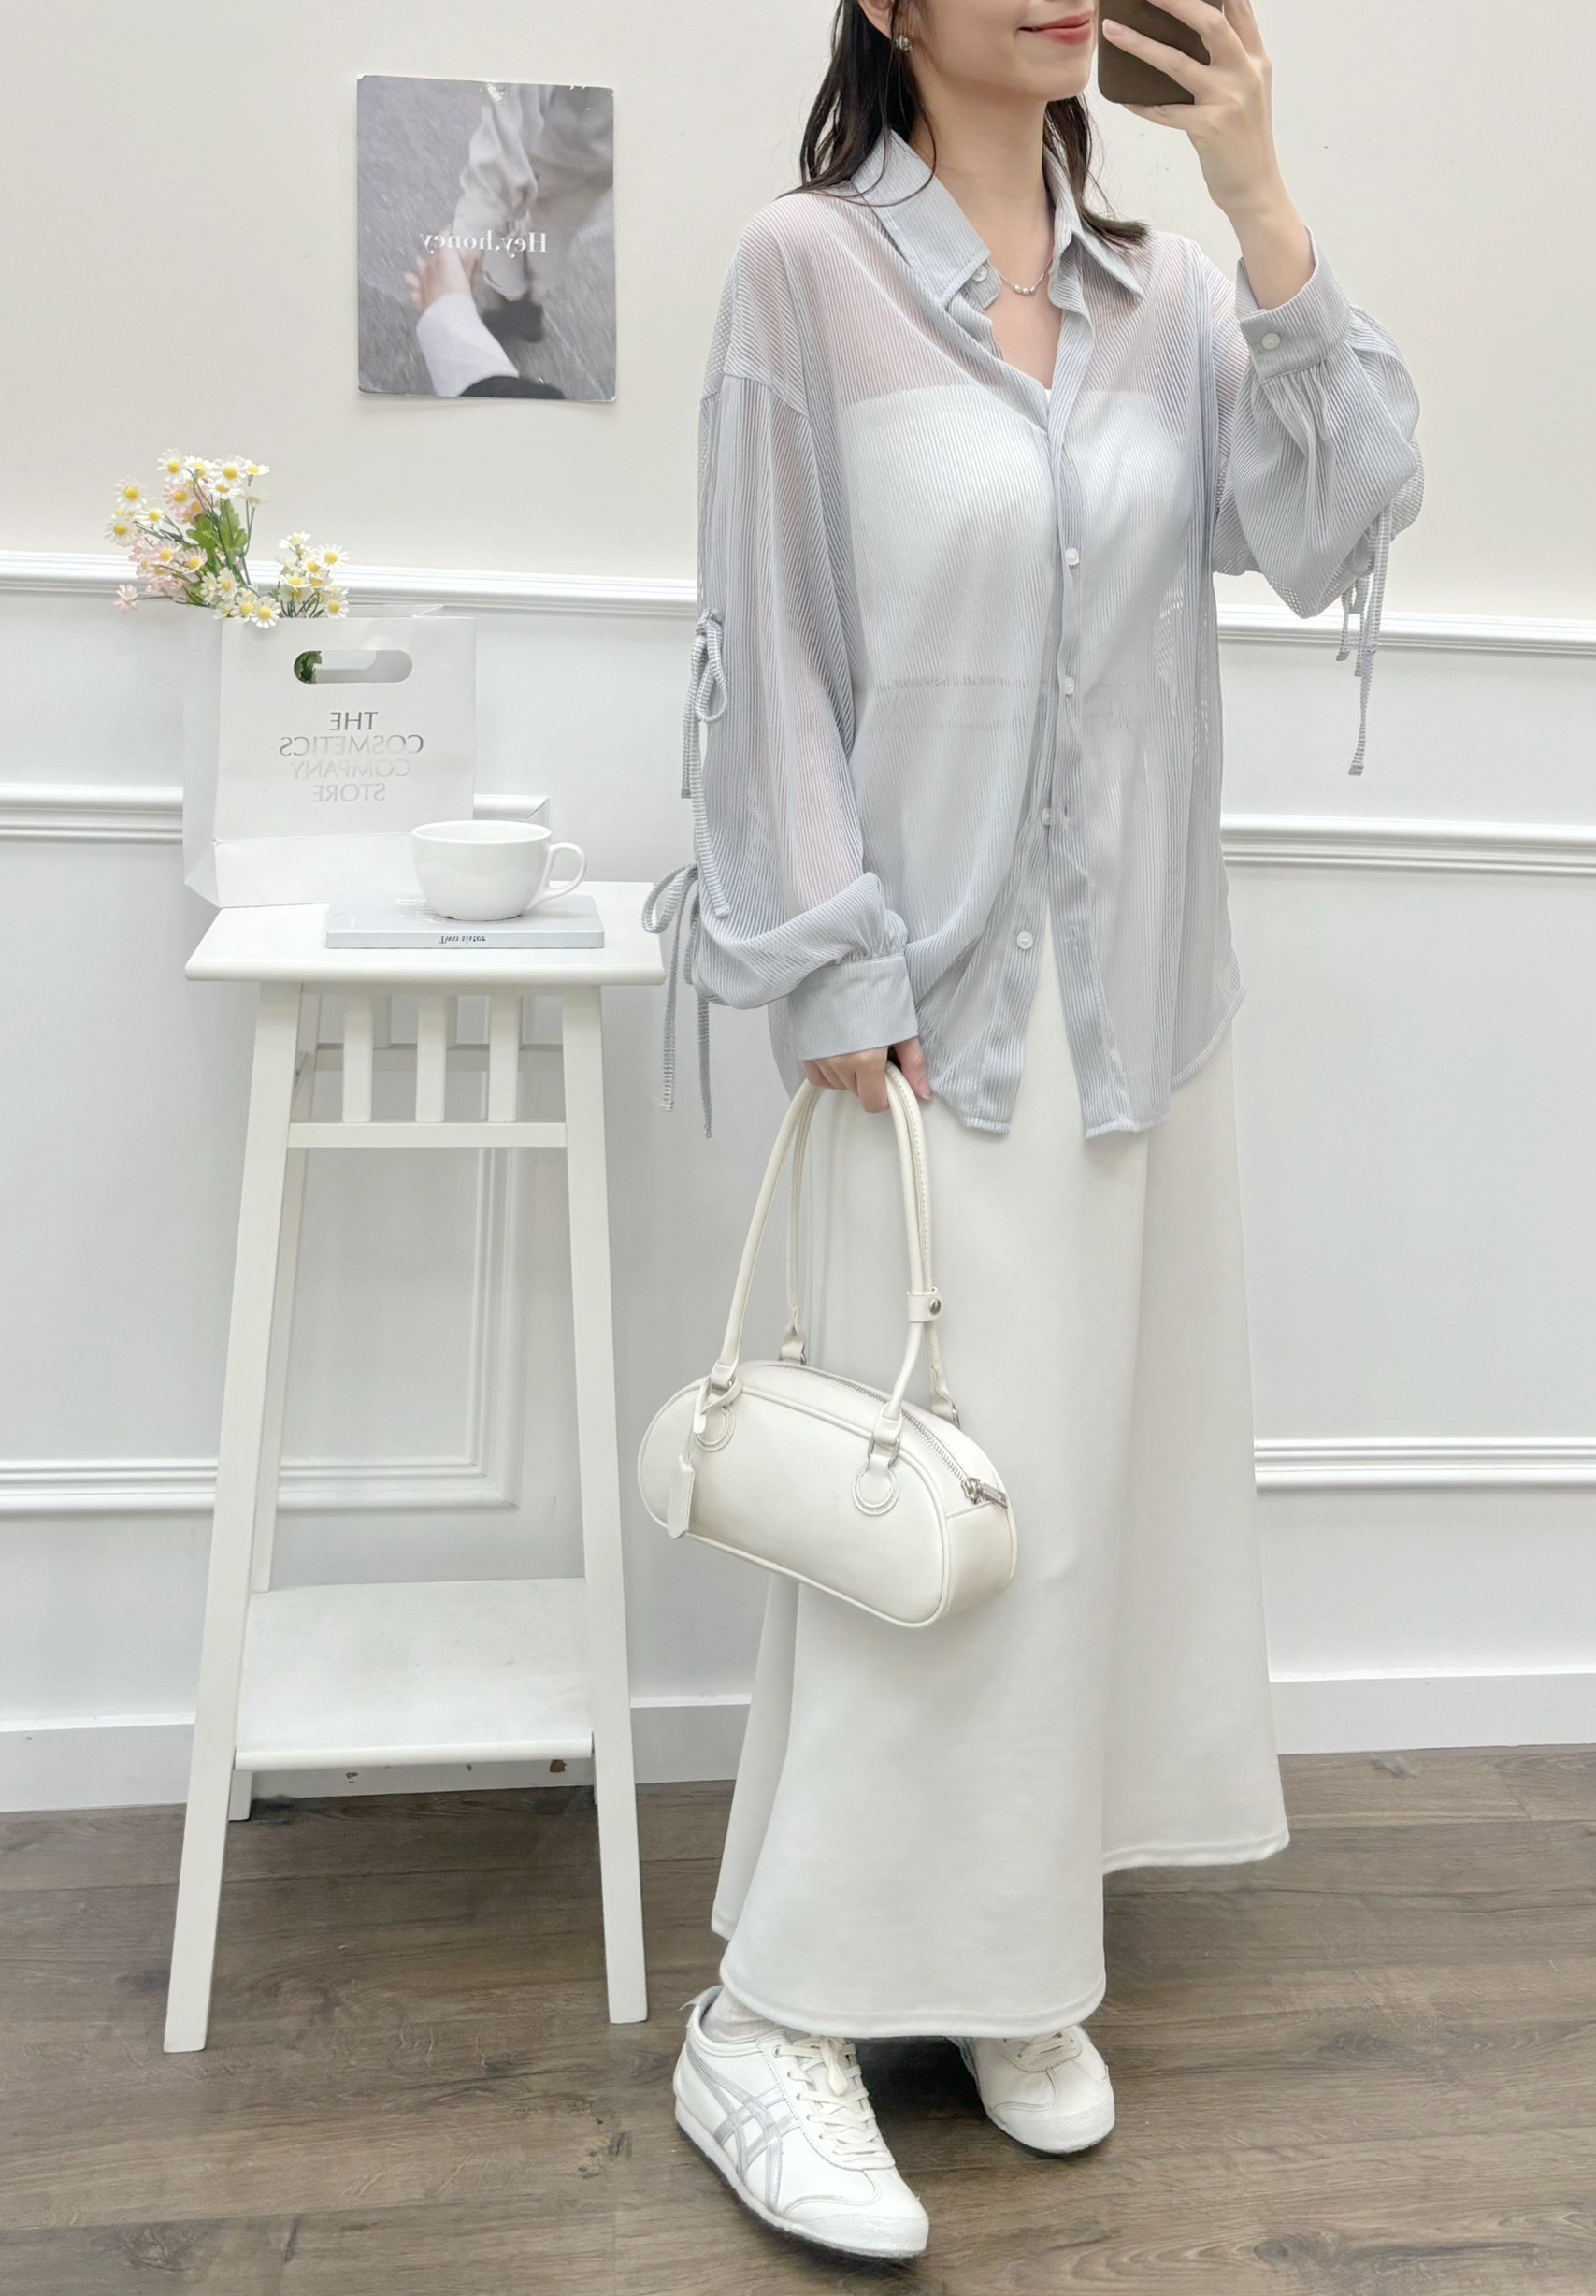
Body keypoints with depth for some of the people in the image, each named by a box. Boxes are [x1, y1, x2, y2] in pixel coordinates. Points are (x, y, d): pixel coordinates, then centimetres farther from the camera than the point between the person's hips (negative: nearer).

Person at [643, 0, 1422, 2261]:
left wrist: (1261, 208, -10)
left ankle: (1014, 1948, 27)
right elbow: (766, 641, -7)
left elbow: (1327, 530, -3)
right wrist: (833, 973, -11)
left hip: (1149, 994, 5)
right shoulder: (809, 266, -4)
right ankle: (771, 2021, 10)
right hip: (939, 995, -5)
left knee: (1108, 1470, 9)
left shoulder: (1169, 294, 8)